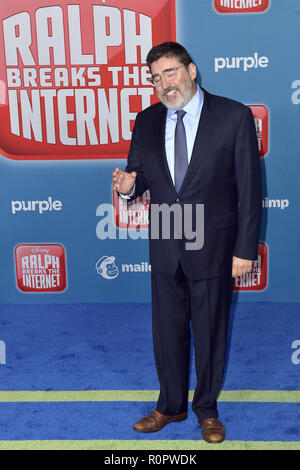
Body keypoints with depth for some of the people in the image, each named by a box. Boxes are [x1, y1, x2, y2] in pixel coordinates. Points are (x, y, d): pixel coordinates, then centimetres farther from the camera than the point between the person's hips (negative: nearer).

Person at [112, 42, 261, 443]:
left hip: (213, 248, -3)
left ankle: (207, 409, 34)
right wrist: (128, 184, -14)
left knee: (211, 332, 12)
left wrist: (245, 248, -10)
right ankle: (171, 406, 36)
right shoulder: (147, 121, 5)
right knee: (167, 331, 15)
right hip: (165, 248, 4)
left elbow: (249, 188, -7)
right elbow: (139, 173, 12)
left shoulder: (234, 116, -7)